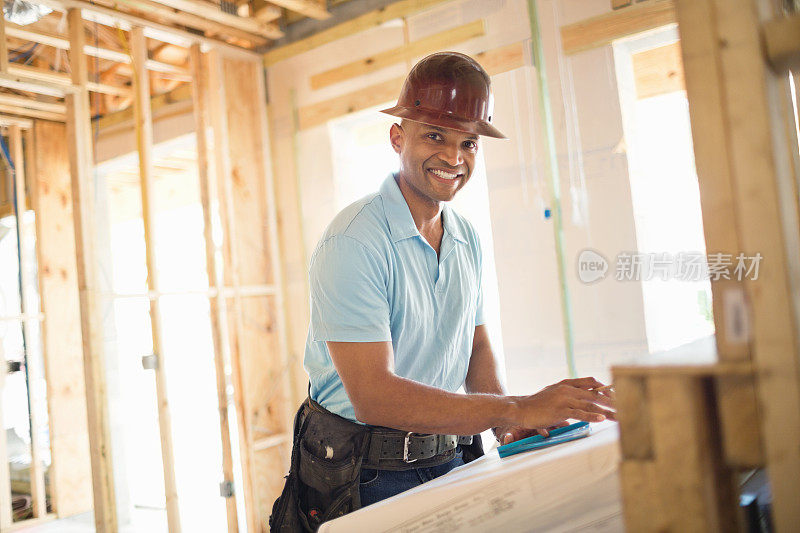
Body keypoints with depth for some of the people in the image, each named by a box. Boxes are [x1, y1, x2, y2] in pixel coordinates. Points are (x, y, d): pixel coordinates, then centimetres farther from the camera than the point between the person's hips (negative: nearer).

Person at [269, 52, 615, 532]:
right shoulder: (354, 242, -20)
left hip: (450, 459, 6)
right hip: (367, 478, -6)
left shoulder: (468, 239, 7)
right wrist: (518, 409, -28)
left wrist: (508, 423, -7)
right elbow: (372, 395, -26)